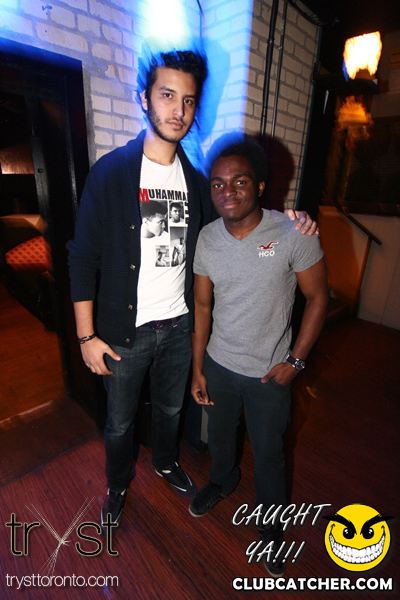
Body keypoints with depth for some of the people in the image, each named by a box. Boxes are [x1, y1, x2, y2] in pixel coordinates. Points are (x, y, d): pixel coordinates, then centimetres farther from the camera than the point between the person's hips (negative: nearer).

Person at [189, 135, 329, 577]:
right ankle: (222, 481, 62)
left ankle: (270, 524, 51)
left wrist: (295, 360, -11)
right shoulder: (207, 238, -7)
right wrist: (197, 369, 1)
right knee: (219, 435, 27)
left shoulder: (294, 234, -18)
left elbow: (317, 297, -8)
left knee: (267, 453, 19)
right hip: (218, 365, 4)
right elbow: (202, 306, -1)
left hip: (268, 374, -3)